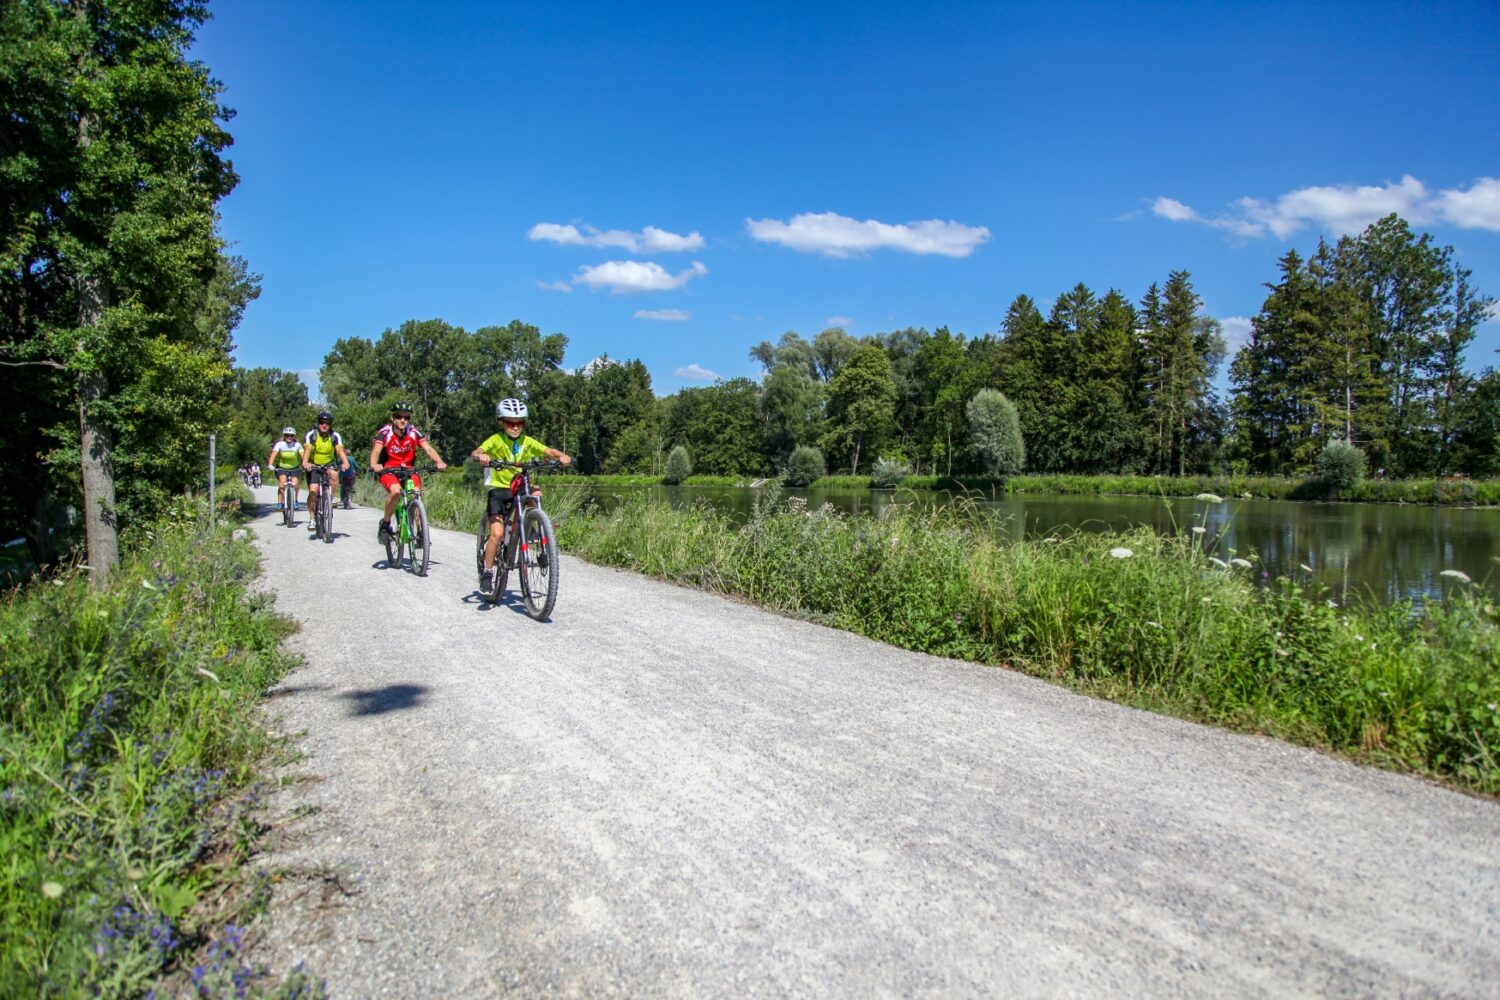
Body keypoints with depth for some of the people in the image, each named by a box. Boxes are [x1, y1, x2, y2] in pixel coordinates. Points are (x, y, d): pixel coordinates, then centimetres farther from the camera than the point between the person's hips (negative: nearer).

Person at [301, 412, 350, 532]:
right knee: (313, 491, -17)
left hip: (329, 465, 1)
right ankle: (312, 519, -6)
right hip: (313, 466, -1)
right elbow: (307, 450, -25)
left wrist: (345, 462, -43)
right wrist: (305, 462, -45)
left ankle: (330, 499, -14)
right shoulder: (311, 435, -11)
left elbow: (340, 450, -23)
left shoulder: (335, 436, -9)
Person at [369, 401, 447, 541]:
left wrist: (439, 462, -42)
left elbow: (428, 448, -23)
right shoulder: (385, 432, -16)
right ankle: (385, 523, -9)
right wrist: (374, 465, -52)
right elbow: (376, 450, -30)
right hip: (388, 470, -2)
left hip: (408, 470, 3)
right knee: (396, 491, -30)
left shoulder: (414, 433, -11)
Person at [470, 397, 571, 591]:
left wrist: (562, 456, -34)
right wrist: (481, 456, -48)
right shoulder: (496, 440, -9)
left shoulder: (528, 441, -1)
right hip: (499, 489, -3)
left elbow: (548, 451, -13)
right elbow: (476, 451, -24)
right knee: (497, 533, -15)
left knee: (536, 492, -29)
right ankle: (488, 572, 1)